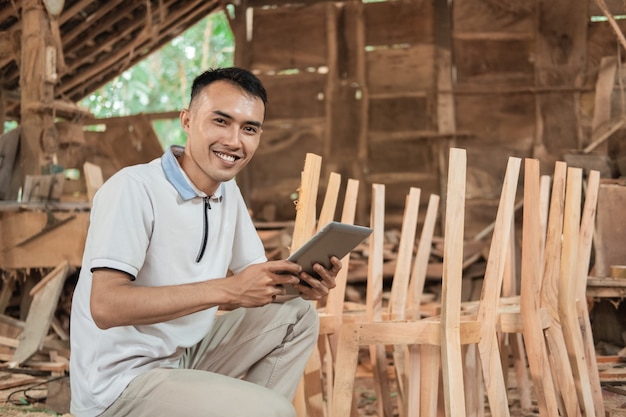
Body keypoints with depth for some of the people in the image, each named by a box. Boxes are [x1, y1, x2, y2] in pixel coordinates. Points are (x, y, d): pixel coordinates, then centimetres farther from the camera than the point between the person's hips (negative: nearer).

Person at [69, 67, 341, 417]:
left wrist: (297, 281, -13)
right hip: (121, 381, -9)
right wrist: (227, 289, -31)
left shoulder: (229, 192, 7)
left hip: (189, 355, 9)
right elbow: (106, 306, -28)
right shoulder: (133, 189, -19)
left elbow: (251, 280, 11)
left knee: (298, 316, 5)